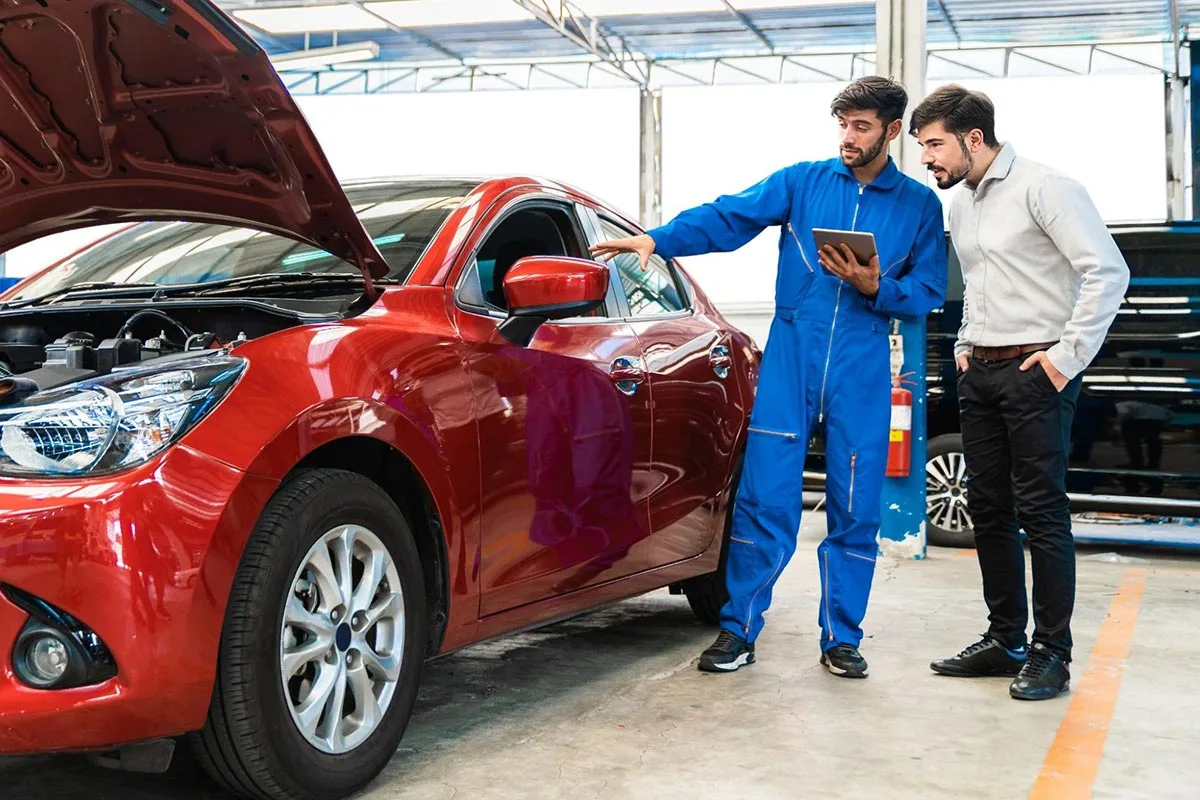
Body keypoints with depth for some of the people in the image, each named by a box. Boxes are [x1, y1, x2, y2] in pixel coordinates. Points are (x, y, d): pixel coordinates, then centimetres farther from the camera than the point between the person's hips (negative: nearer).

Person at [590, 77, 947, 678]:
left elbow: (927, 292, 7)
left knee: (855, 509, 5)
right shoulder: (804, 181, 6)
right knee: (765, 498, -4)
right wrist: (658, 238, -19)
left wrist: (874, 286, -13)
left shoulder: (920, 206, 8)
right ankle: (739, 630, 9)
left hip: (862, 372, 1)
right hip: (790, 360, -1)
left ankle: (841, 638, 19)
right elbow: (729, 217, -5)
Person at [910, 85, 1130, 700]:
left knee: (1042, 511, -5)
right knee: (988, 509, 10)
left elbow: (1107, 271, -17)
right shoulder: (960, 205, 15)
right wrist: (966, 344, 15)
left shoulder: (1044, 188, -11)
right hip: (980, 373, 8)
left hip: (1035, 372, -8)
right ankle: (1004, 639, 21)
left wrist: (1070, 355, -18)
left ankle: (1051, 653, 4)